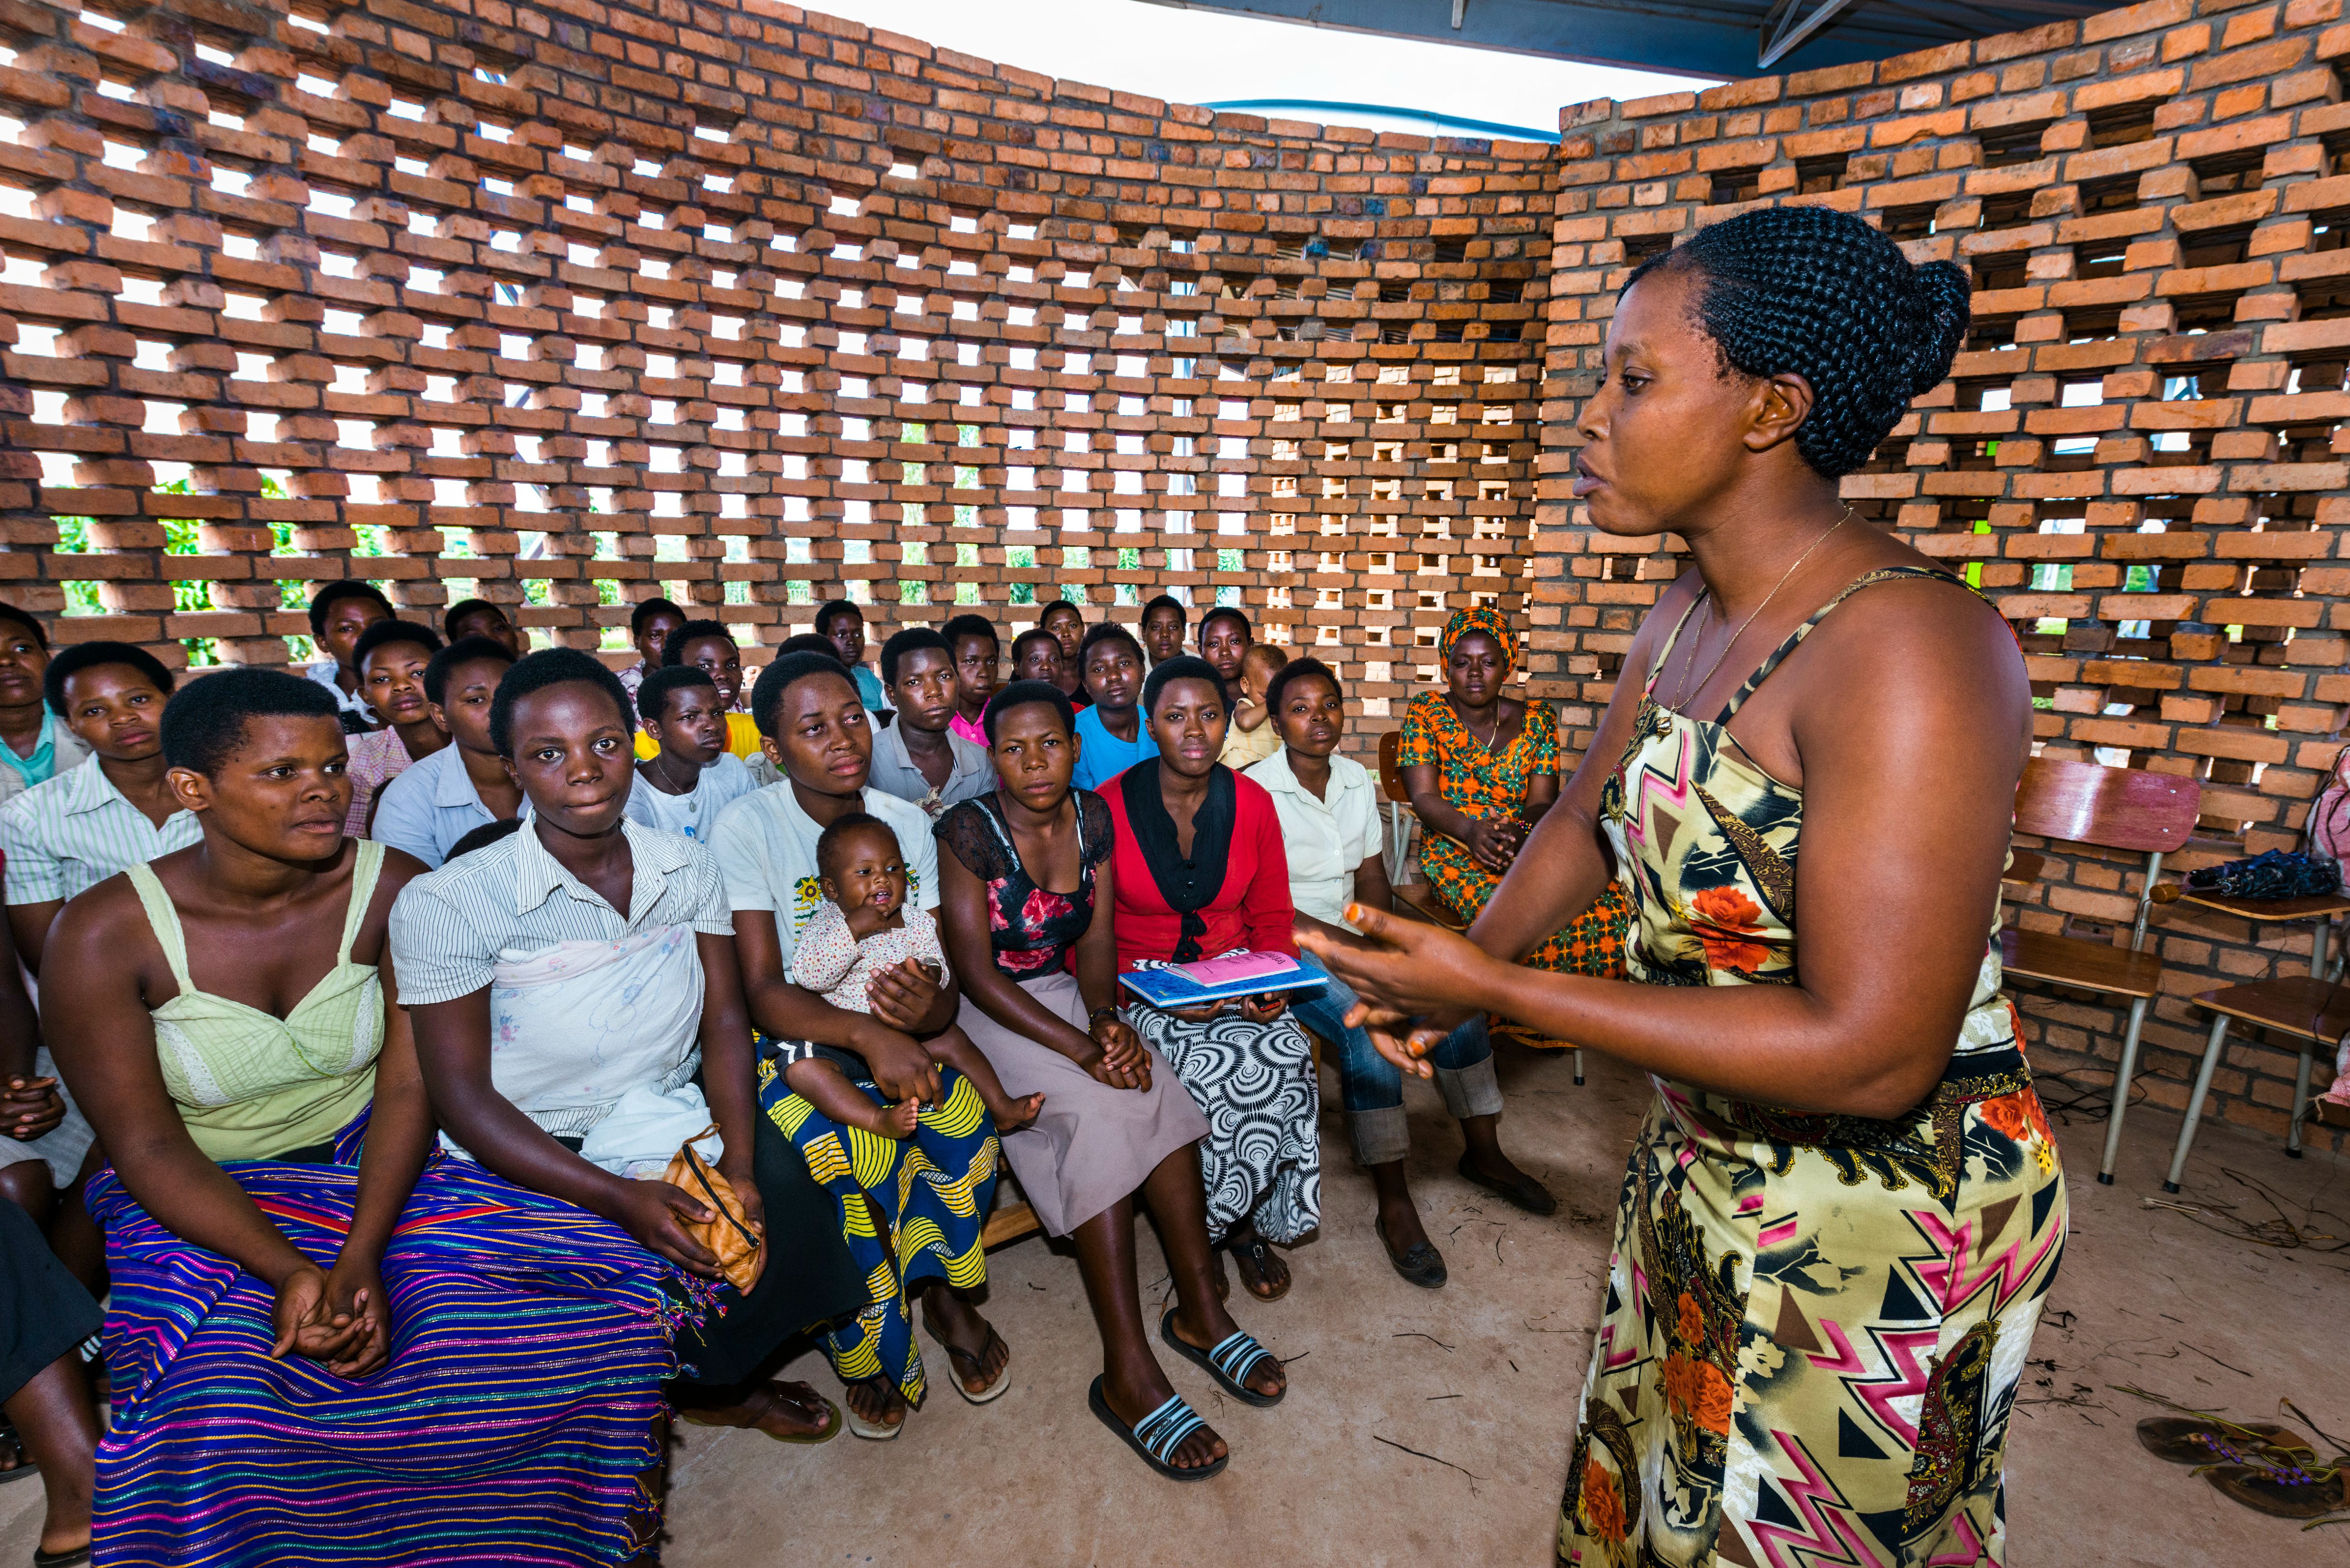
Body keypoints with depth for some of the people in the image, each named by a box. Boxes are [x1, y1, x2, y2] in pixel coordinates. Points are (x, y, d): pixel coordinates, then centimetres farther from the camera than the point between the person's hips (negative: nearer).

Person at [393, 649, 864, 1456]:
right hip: (531, 1152, -3)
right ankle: (713, 1386, 11)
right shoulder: (446, 902, -12)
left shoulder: (688, 868, 0)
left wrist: (739, 1163, -17)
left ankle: (714, 1379, 17)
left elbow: (725, 1023, -1)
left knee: (780, 1192, -16)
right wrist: (620, 1198, -23)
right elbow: (461, 1094, -13)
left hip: (677, 1116, 4)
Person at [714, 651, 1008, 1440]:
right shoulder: (747, 827, -12)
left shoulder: (908, 823, -1)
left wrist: (925, 1005, -30)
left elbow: (943, 983, -4)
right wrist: (866, 1033, -37)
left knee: (963, 1115, -25)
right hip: (786, 1039, -3)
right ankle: (873, 1356, -2)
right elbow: (762, 990, -19)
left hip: (888, 1034, 3)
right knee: (844, 1155, -30)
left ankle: (942, 1290, 3)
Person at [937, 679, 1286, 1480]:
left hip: (1065, 997, 5)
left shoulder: (1092, 816, 0)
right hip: (987, 1013, -5)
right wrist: (1080, 1048, -24)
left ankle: (1200, 1311, -6)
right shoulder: (969, 829, -16)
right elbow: (976, 971, -18)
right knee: (1099, 1111, -26)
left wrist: (1106, 1018, -18)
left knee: (1155, 1090, -20)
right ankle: (1128, 1376, -21)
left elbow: (1097, 936, 1)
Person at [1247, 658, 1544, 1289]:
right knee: (1366, 1024, -28)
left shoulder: (1357, 779, 5)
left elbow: (1372, 875, 10)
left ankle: (1483, 1150, 13)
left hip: (1350, 933, 6)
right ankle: (1394, 1207, -14)